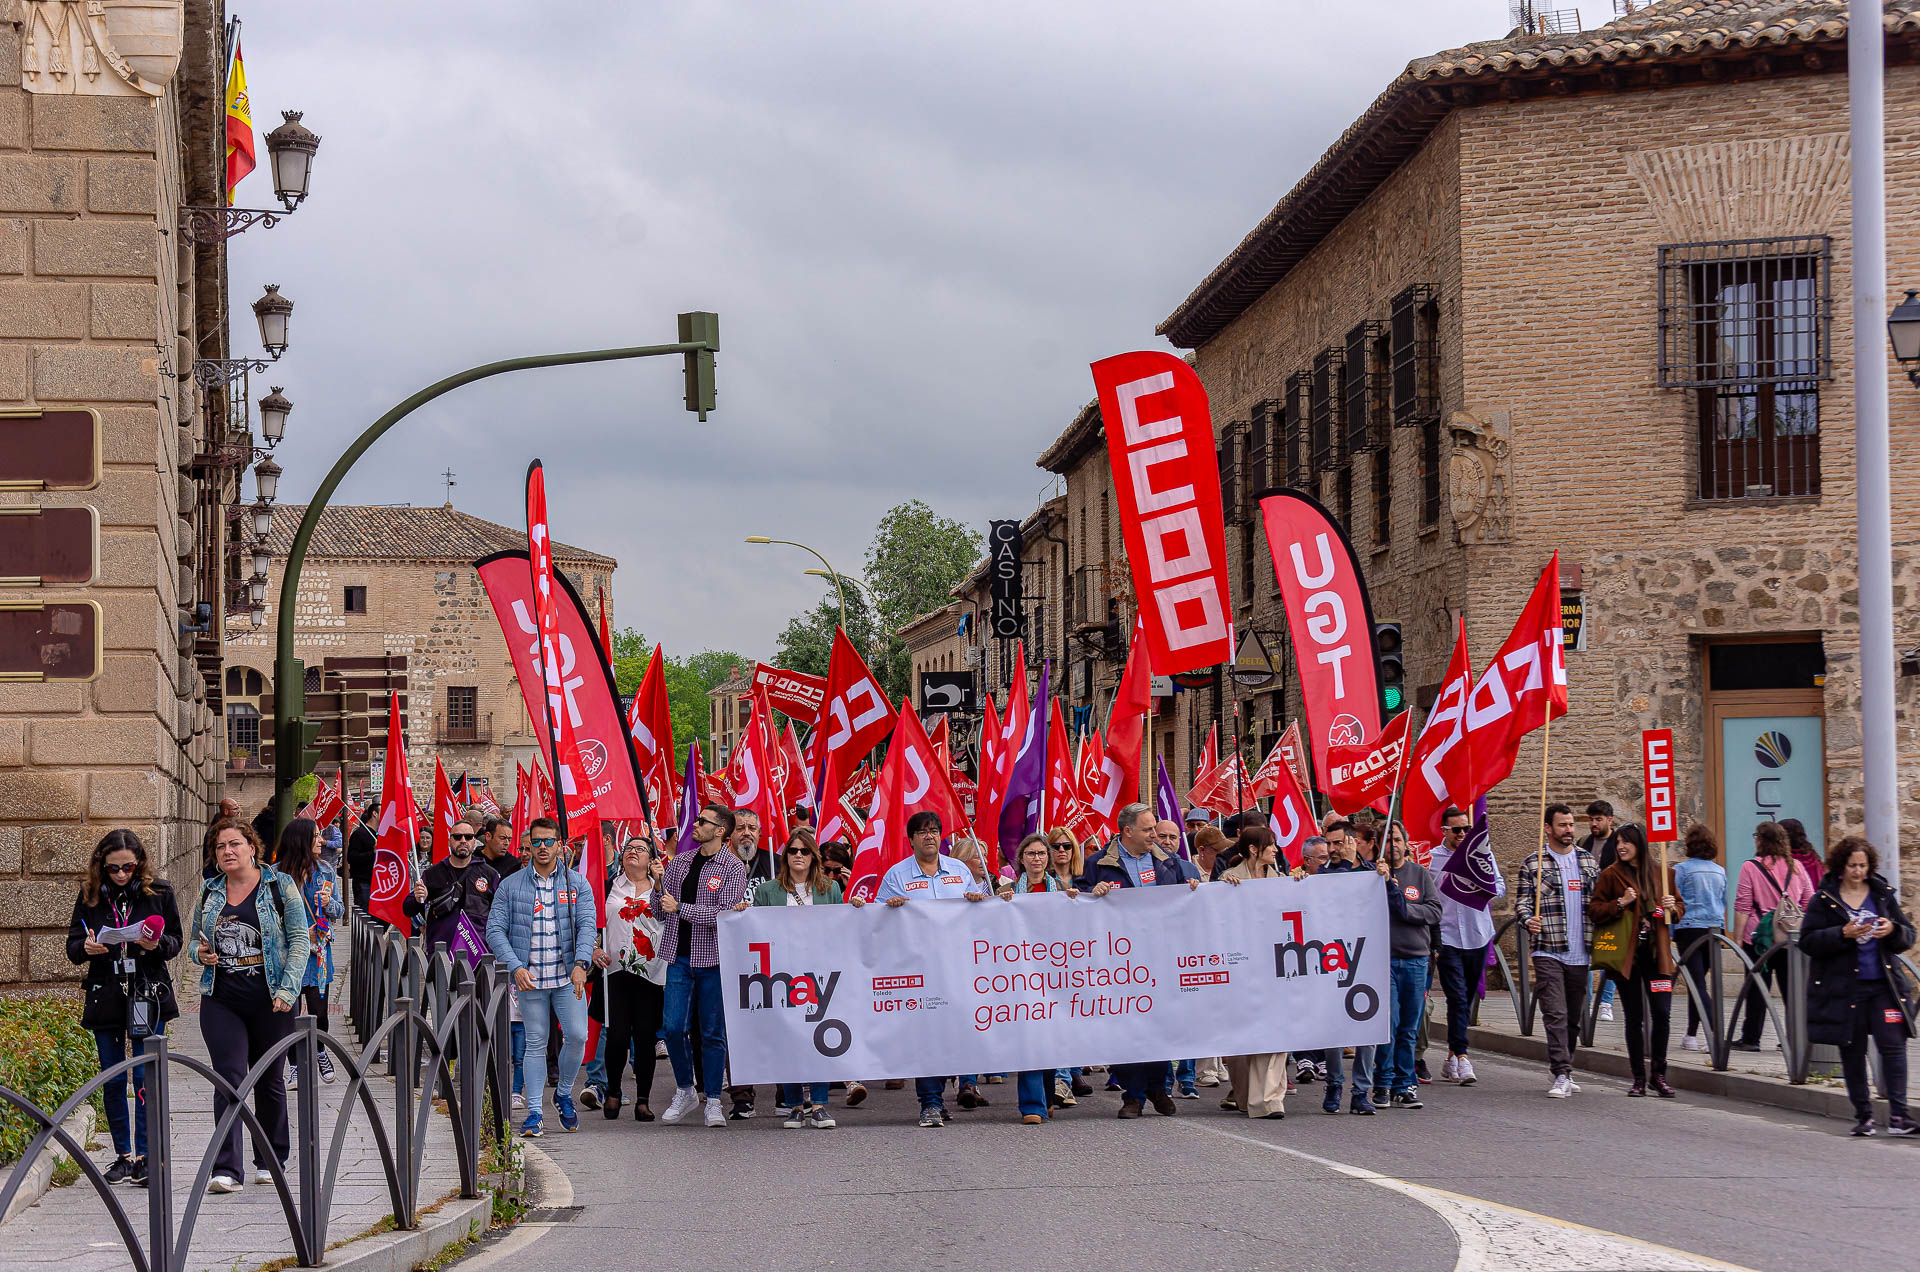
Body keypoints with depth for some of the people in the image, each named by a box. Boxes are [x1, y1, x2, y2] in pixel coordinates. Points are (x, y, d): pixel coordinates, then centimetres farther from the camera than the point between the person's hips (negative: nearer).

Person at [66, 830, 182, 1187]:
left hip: (148, 996, -2)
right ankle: (123, 1155, 17)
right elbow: (72, 946, 6)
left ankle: (145, 1155, -2)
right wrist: (86, 947, -16)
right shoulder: (90, 896, 4)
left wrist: (157, 944, -18)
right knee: (113, 1081, 7)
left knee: (145, 1078, -6)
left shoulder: (159, 893, 0)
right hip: (105, 997, 2)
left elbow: (175, 941, 4)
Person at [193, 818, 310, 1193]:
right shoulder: (209, 892, 10)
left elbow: (300, 940, -3)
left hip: (270, 1001, -2)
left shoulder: (279, 886, 0)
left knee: (269, 1081, 9)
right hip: (221, 1001, 2)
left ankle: (270, 1162, 24)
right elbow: (196, 939, 22)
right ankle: (226, 1169, -15)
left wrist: (288, 990, -13)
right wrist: (200, 952, -2)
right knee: (228, 1078, -10)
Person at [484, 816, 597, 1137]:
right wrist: (515, 967, -13)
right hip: (529, 978, 0)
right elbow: (495, 930, 1)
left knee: (577, 1035, -10)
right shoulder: (510, 886, 5)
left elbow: (586, 926, -2)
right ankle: (535, 1112, 7)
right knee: (535, 1044, 2)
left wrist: (581, 963, -18)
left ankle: (564, 1093, 15)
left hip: (567, 977, 0)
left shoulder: (577, 883, 6)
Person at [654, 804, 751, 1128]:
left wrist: (679, 908, -15)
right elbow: (659, 912, 15)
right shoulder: (678, 863, 12)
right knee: (673, 1027, -3)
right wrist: (658, 886, -4)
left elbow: (724, 913, -16)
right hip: (679, 958, 4)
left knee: (713, 1033, 1)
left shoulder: (733, 868, -4)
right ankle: (685, 1092, 15)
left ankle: (713, 1102, 9)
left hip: (713, 958, -4)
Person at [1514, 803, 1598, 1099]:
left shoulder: (1588, 860, 13)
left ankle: (1560, 1067, 26)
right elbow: (1522, 901, -1)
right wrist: (1528, 920, -21)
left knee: (1573, 1016, 11)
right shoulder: (1533, 864, 2)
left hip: (1580, 952, 4)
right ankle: (1561, 1076, -13)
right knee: (1555, 1015, -11)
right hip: (1548, 952, -4)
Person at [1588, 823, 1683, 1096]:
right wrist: (1620, 903, -16)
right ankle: (1639, 1077, 12)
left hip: (1657, 952, 1)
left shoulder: (1662, 874, 8)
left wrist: (1672, 908, -4)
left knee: (1662, 1013, -6)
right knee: (1634, 1018, 4)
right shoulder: (1610, 876, 1)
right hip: (1627, 953, -1)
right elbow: (1594, 910, 0)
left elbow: (1679, 907, 18)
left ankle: (1658, 1074, 7)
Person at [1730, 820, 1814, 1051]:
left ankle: (1751, 1038, 6)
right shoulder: (1796, 867, 8)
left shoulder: (1751, 867, -5)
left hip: (1760, 936, -4)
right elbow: (1809, 902, 12)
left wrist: (1738, 938, -2)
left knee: (1757, 988, 2)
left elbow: (1742, 907, -6)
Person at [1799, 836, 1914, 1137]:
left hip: (1881, 985, 1)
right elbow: (1808, 941, -5)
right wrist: (1843, 934, -18)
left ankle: (1898, 1115, -8)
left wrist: (1893, 930, -10)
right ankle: (1863, 1116, 16)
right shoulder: (1823, 900, 0)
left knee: (1893, 1044, -9)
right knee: (1852, 1052, 5)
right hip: (1843, 987, -1)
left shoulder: (1883, 895, 9)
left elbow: (1908, 937, 12)